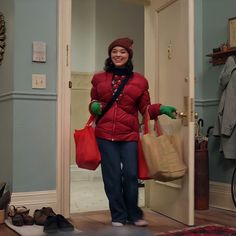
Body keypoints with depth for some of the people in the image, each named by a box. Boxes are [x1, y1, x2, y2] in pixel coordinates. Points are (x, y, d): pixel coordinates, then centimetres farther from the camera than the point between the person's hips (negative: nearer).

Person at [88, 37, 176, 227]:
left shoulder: (139, 80, 7)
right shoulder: (99, 78, 10)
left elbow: (145, 108, 10)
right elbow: (93, 102, 20)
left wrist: (161, 109, -7)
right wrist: (94, 106, -3)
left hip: (129, 135, 0)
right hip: (105, 134, 1)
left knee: (131, 175, 1)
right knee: (112, 176, 4)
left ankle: (133, 215, 23)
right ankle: (118, 216, 19)